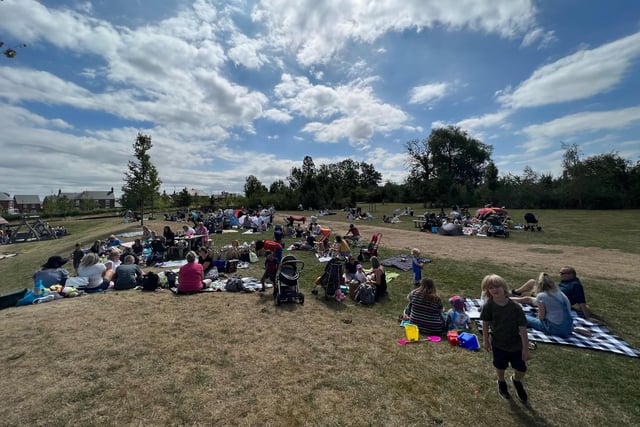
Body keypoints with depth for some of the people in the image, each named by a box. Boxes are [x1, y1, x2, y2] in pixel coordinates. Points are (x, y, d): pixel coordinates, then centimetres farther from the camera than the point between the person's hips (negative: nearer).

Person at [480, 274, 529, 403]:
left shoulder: (515, 307, -23)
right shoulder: (488, 305, -21)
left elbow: (522, 328, -16)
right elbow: (485, 323, -7)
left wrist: (525, 348, -11)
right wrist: (485, 340, 2)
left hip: (516, 345, 0)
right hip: (498, 344, 0)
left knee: (522, 370, 10)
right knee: (500, 367, 18)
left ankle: (516, 380, 47)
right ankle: (501, 382, 51)